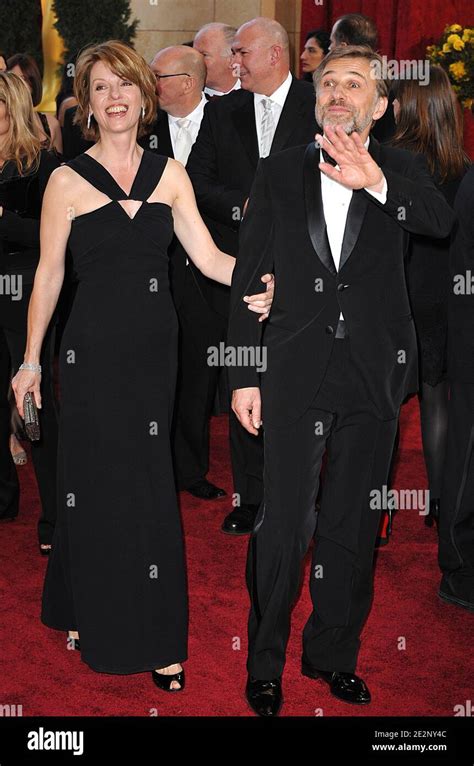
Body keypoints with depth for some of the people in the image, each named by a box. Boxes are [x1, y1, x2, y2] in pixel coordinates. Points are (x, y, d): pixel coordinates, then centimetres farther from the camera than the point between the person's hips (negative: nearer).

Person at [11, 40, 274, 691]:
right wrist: (31, 360, 0)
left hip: (156, 349, 3)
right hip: (94, 350, -3)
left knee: (149, 486, 8)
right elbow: (48, 275, 0)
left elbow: (208, 257, 3)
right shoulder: (68, 181, -2)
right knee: (102, 485, 4)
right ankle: (94, 617, 24)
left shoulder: (169, 174, 7)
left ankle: (156, 635, 20)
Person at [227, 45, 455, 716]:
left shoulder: (402, 170, 6)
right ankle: (264, 662, 17)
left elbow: (442, 223, -16)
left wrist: (375, 184, -33)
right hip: (295, 372, -1)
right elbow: (248, 277, 5)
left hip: (374, 374, 1)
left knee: (354, 524, 12)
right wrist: (244, 375, 1)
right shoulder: (278, 173, 7)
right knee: (285, 524, -1)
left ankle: (333, 653, 28)